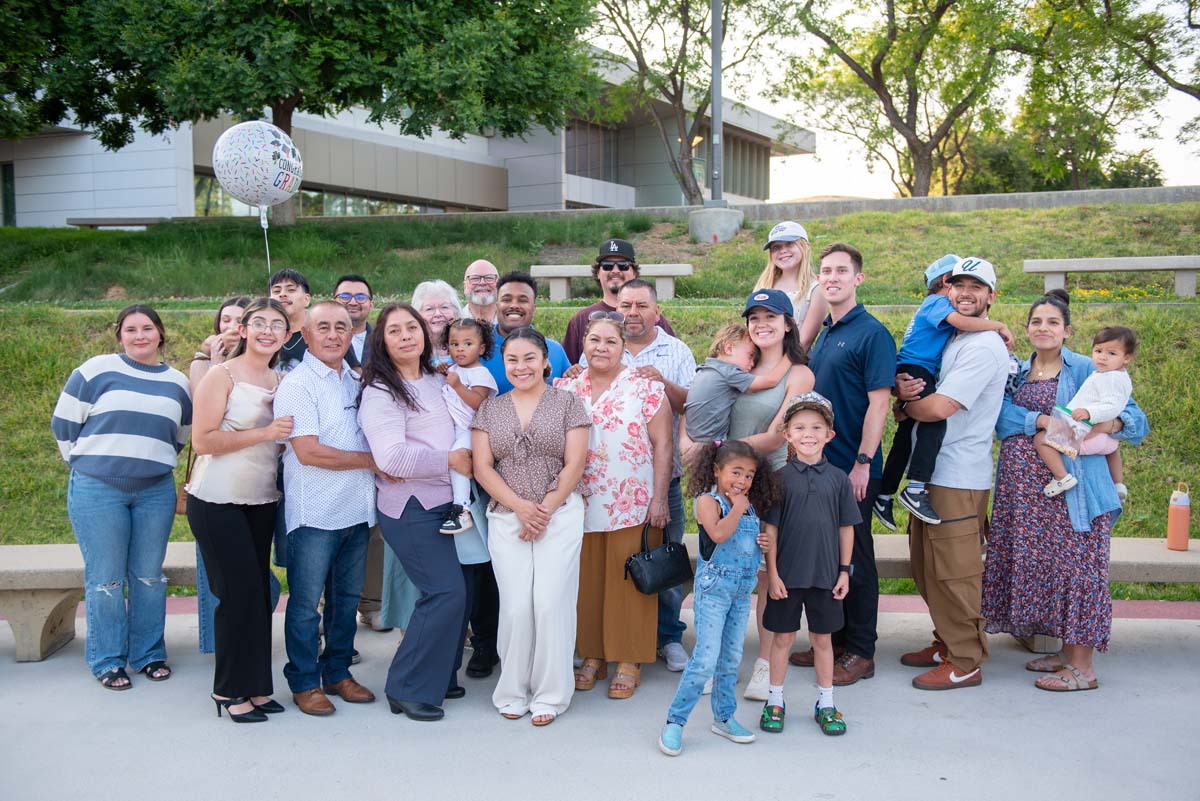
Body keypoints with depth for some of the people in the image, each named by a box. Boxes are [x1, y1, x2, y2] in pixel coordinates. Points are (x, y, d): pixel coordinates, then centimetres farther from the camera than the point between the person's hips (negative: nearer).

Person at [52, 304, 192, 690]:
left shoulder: (177, 382, 11)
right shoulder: (97, 370, -1)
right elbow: (64, 422, 2)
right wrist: (87, 464, 5)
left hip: (155, 493, 3)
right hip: (97, 491, -3)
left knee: (149, 575, 9)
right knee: (105, 578, 1)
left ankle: (149, 653, 21)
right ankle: (107, 661, 13)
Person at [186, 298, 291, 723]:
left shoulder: (280, 381, 10)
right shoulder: (223, 375, -9)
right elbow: (202, 440, -17)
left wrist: (286, 434, 0)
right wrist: (265, 433, -21)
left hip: (261, 500, 6)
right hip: (218, 501, -6)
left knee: (259, 593, 9)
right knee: (240, 593, -6)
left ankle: (255, 685, 19)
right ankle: (230, 691, 8)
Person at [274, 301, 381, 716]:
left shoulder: (357, 381, 12)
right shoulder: (297, 384, -9)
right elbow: (308, 451, -18)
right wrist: (371, 460, -11)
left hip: (357, 508, 7)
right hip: (315, 512, -6)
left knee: (347, 598, 14)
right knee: (306, 602, 3)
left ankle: (338, 673, 27)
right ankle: (304, 682, 16)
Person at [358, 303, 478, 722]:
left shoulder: (439, 381, 13)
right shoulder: (380, 391, -10)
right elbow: (392, 458, -21)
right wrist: (450, 459, -13)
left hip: (448, 501, 8)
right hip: (411, 507, -8)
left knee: (461, 589, 7)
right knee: (446, 591, -13)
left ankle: (440, 677, 23)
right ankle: (409, 688, 1)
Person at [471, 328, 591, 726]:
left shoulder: (567, 403, 4)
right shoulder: (490, 409, 10)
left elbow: (574, 465, -2)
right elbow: (482, 467, 3)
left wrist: (546, 510, -9)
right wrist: (520, 507, -9)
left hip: (560, 516, -2)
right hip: (506, 518, 2)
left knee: (550, 603, -5)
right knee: (515, 607, -2)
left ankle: (550, 693, 9)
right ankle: (513, 691, 14)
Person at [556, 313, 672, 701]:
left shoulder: (645, 387, -2)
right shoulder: (567, 389, 9)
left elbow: (662, 445, -4)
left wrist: (659, 499, -9)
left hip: (633, 505, -3)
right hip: (580, 506, 3)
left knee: (629, 582, 1)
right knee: (586, 582, 7)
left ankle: (628, 659, 12)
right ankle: (592, 655, 20)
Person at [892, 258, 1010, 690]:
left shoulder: (984, 347, -14)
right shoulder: (947, 339, 15)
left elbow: (939, 407, -23)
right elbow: (923, 396, 14)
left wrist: (908, 404, -2)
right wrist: (904, 389, -11)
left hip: (959, 479, -9)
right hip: (930, 472, 9)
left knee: (953, 573, -3)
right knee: (927, 568, 16)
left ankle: (966, 662, 7)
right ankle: (946, 643, 30)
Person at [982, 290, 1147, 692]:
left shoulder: (1083, 369, 0)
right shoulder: (1016, 371, 13)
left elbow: (1136, 418, -2)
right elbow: (1002, 416, -4)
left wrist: (1109, 424, -23)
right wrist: (1044, 422, -18)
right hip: (1023, 485, 5)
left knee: (1074, 565, -4)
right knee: (1033, 563, 8)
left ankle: (1082, 667, 3)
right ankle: (1066, 651, 22)